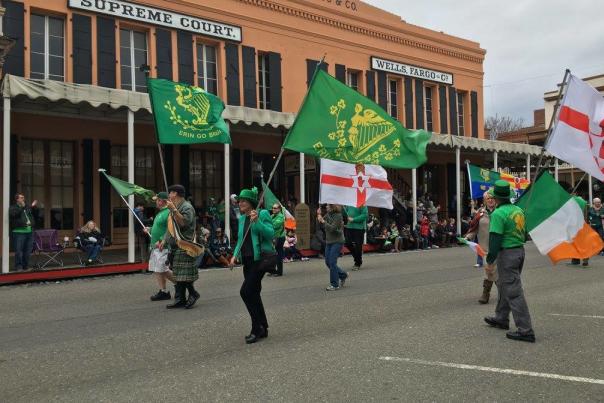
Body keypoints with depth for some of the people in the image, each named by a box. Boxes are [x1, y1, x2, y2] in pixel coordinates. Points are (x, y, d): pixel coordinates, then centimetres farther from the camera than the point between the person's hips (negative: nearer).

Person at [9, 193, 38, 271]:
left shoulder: (28, 207, 18)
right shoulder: (12, 208, 2)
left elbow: (35, 215, 18)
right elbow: (14, 214, -17)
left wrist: (34, 207, 4)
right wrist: (22, 207, -20)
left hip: (29, 231, 6)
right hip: (19, 232, -6)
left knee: (28, 251, 10)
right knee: (19, 251, -6)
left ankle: (26, 266, 19)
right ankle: (18, 267, -1)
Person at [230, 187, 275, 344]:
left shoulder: (263, 214, -7)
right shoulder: (242, 218, 14)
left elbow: (271, 234, -16)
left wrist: (257, 221, -25)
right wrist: (235, 255, 5)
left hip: (260, 258, -8)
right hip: (247, 260, 8)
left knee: (246, 291, -16)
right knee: (253, 294, 11)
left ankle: (257, 329, -5)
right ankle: (262, 328, 23)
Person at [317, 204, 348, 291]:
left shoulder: (338, 216, -15)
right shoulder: (328, 214, 6)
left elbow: (332, 228, -22)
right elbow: (320, 223, 8)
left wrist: (323, 221, -24)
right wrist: (319, 215, -7)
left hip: (337, 242, -8)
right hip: (329, 241, 8)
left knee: (332, 262, -10)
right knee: (328, 262, 9)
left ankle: (335, 285, -1)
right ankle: (343, 275, 28)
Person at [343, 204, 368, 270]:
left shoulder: (362, 205, -11)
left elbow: (364, 215, -17)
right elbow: (345, 213, 16)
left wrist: (353, 219, -19)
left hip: (359, 228, -6)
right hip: (349, 227, 6)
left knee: (358, 246, 2)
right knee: (348, 243, 5)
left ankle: (357, 263, 17)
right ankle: (357, 257, 29)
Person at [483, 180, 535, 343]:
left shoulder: (498, 214, -17)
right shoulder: (519, 210, 8)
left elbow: (495, 239, -19)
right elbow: (524, 234, 16)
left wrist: (490, 261, -14)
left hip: (507, 254, -9)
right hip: (520, 250, 9)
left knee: (513, 292, -4)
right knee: (503, 285, 23)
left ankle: (525, 330, -3)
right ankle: (501, 318, 36)